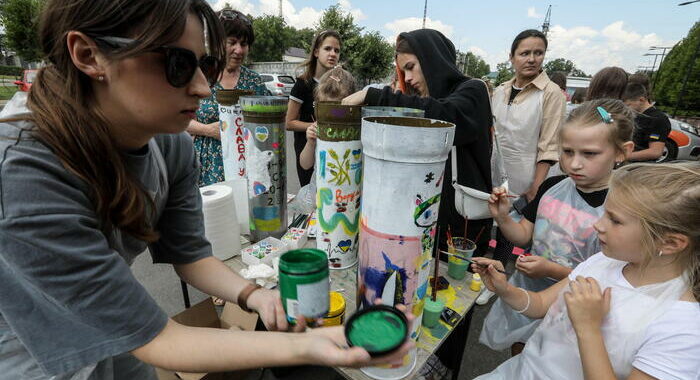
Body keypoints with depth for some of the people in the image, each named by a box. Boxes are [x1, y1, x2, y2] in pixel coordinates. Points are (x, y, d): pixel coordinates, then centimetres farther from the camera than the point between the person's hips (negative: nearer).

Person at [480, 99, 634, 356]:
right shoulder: (552, 187, -7)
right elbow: (523, 235, -1)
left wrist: (552, 270, -26)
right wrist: (502, 218, -19)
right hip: (525, 291, 5)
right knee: (517, 355, 26)